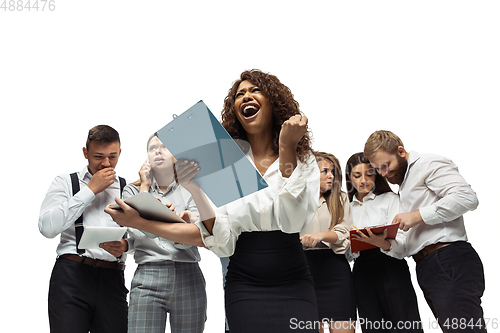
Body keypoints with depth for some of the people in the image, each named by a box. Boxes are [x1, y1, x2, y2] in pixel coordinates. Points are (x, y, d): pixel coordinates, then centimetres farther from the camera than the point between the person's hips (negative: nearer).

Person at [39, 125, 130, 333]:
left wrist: (126, 244, -16)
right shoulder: (65, 183, 10)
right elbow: (47, 227, -7)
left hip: (112, 279, 2)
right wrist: (90, 190, -3)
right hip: (71, 275, -1)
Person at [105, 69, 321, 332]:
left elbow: (292, 222, -17)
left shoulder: (304, 161, 1)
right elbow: (219, 239, -7)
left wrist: (287, 149, -15)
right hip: (244, 286, 0)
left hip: (293, 284, 0)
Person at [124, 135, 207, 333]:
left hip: (187, 278, 1)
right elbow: (137, 231, -6)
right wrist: (145, 186, 2)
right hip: (147, 278, 0)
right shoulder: (133, 190, 12)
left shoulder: (190, 190, 9)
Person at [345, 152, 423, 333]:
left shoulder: (390, 199, 7)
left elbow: (403, 244, -6)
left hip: (391, 269, -3)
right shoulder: (347, 208, 16)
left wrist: (383, 244, -27)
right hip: (362, 273, 3)